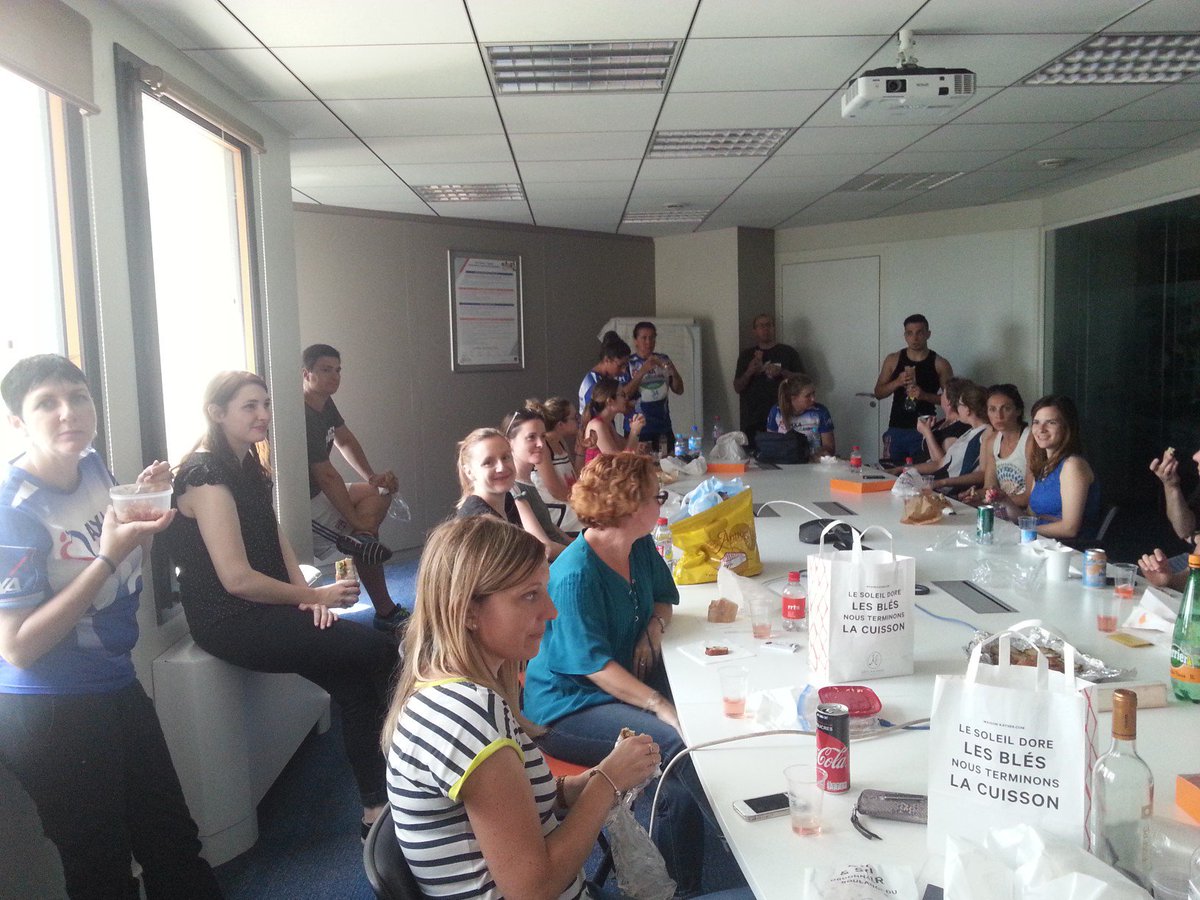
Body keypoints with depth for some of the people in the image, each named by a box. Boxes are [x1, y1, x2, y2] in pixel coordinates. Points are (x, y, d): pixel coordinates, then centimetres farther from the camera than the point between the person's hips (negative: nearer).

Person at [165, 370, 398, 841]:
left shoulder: (248, 467, 12)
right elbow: (237, 578, -22)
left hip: (264, 609, 9)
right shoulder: (208, 475, -17)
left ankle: (375, 806, -1)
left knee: (358, 681, -9)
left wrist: (306, 594, -4)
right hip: (228, 621, -9)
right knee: (380, 651, -15)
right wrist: (316, 596, -14)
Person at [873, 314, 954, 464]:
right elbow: (878, 393, 9)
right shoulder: (893, 360, 7)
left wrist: (925, 395, -15)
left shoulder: (940, 364, 1)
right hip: (896, 430, 2)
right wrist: (897, 382, -9)